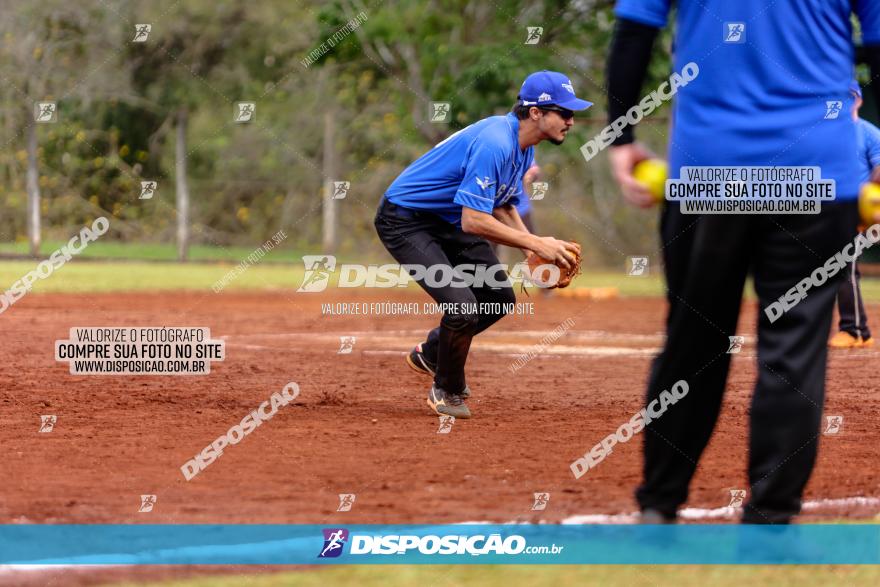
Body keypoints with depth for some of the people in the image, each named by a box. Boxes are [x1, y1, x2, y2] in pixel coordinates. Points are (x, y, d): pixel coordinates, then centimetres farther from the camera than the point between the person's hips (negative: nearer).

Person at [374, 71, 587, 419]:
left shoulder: (523, 148, 2)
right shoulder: (495, 144, -31)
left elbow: (504, 207, 14)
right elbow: (473, 221, -35)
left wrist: (538, 248, -3)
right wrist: (536, 244, -30)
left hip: (448, 221, 10)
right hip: (404, 220, -10)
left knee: (500, 298, 14)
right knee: (463, 308, -21)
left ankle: (431, 354, 34)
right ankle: (447, 390, 5)